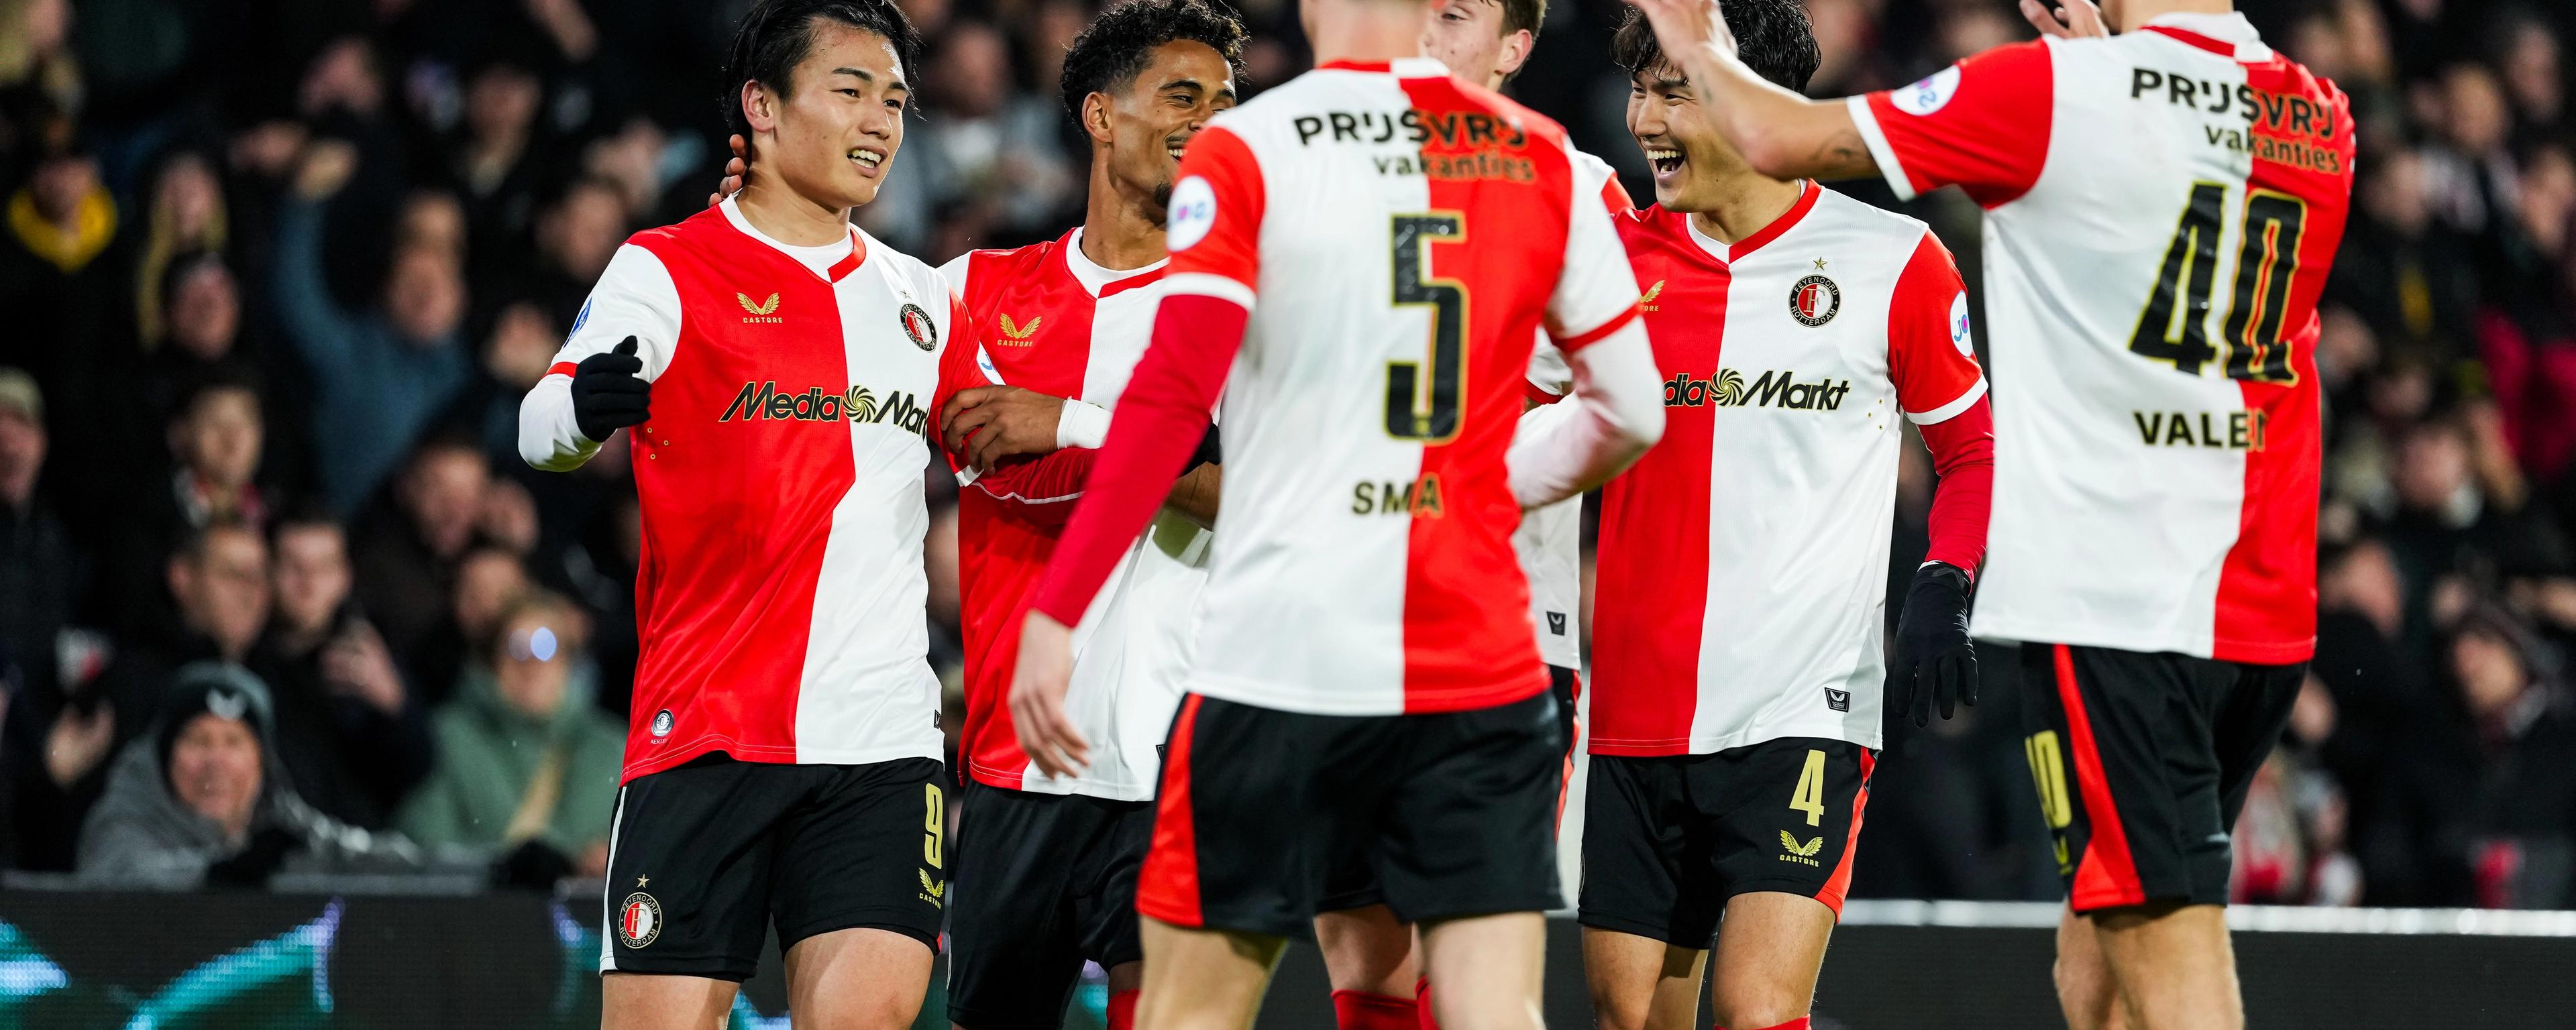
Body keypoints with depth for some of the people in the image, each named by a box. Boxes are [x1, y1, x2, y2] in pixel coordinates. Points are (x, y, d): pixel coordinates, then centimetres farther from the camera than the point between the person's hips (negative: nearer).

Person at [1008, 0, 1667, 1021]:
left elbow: (1171, 398, -14)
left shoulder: (1240, 154, -5)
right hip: (1484, 665, 3)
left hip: (1278, 661, -3)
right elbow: (1631, 412, 9)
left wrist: (1054, 612, -13)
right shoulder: (1540, 158, 5)